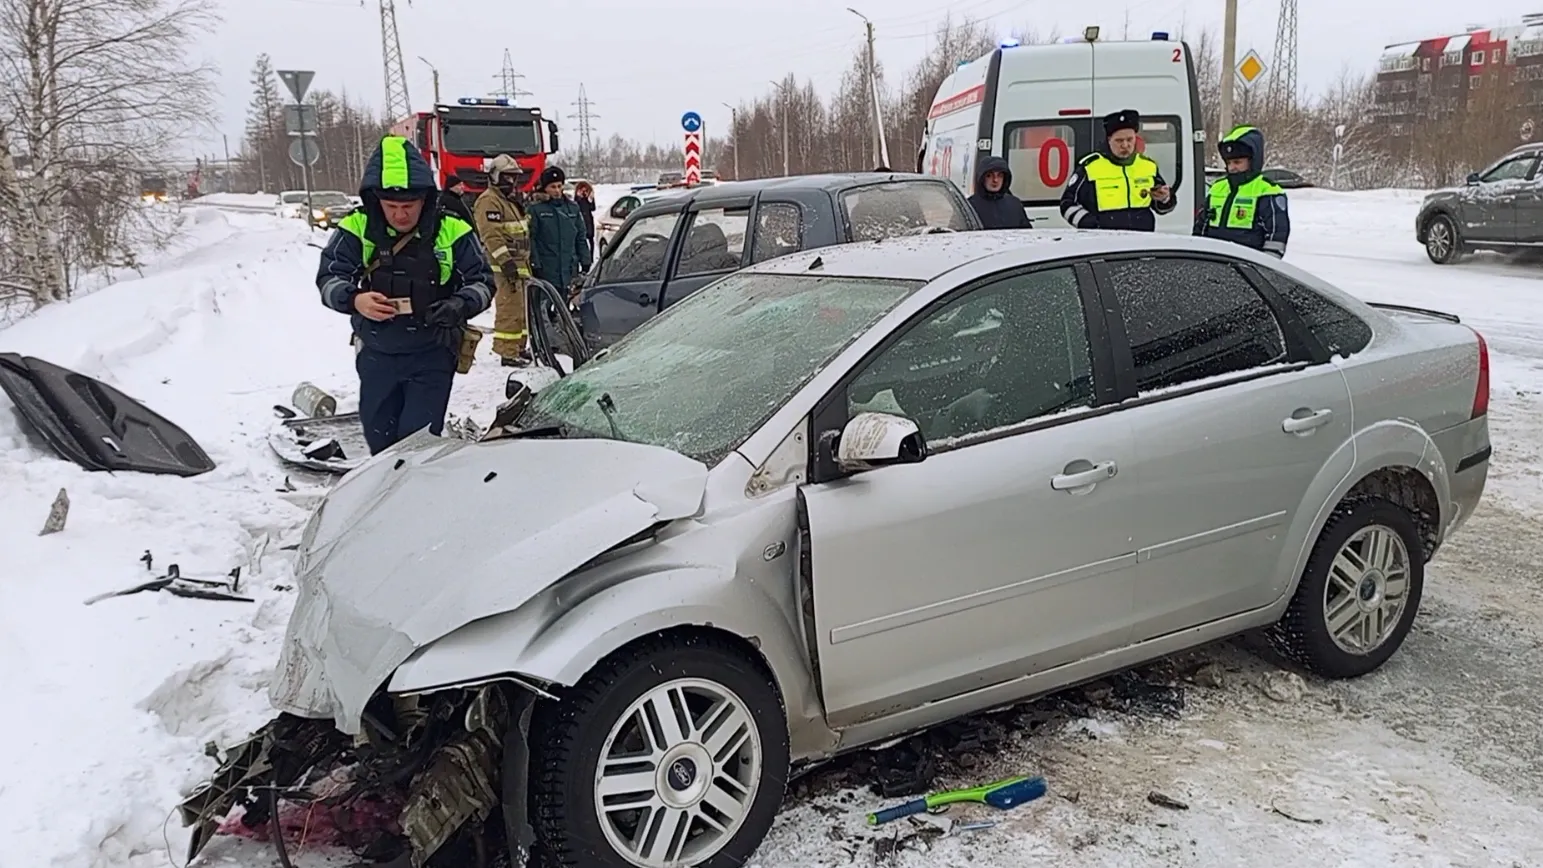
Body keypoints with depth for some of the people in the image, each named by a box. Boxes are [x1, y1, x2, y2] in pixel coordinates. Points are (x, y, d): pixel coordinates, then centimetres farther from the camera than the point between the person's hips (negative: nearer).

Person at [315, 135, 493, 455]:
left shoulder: (452, 231, -9)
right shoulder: (356, 229, -7)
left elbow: (482, 282, -4)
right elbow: (329, 278, -7)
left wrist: (460, 305, -26)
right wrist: (354, 300, -30)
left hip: (432, 355, -3)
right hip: (376, 353, 3)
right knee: (379, 439, 16)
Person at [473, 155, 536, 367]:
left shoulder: (511, 200, 22)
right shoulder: (489, 201, -10)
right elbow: (492, 235, -20)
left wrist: (526, 261, 27)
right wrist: (505, 262, -26)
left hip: (520, 263, 10)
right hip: (506, 265, -10)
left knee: (521, 307, 15)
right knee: (510, 308, -12)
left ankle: (519, 346, 25)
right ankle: (508, 352, -11)